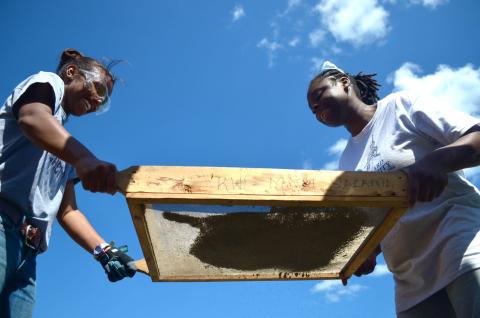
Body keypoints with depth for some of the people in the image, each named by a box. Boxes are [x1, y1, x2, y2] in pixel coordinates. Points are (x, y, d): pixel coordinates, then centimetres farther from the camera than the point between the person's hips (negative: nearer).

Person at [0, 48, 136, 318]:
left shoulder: (66, 151, 32)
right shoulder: (47, 82, 13)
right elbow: (32, 117, -13)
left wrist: (103, 250, 8)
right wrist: (85, 159, -33)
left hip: (24, 249, 8)